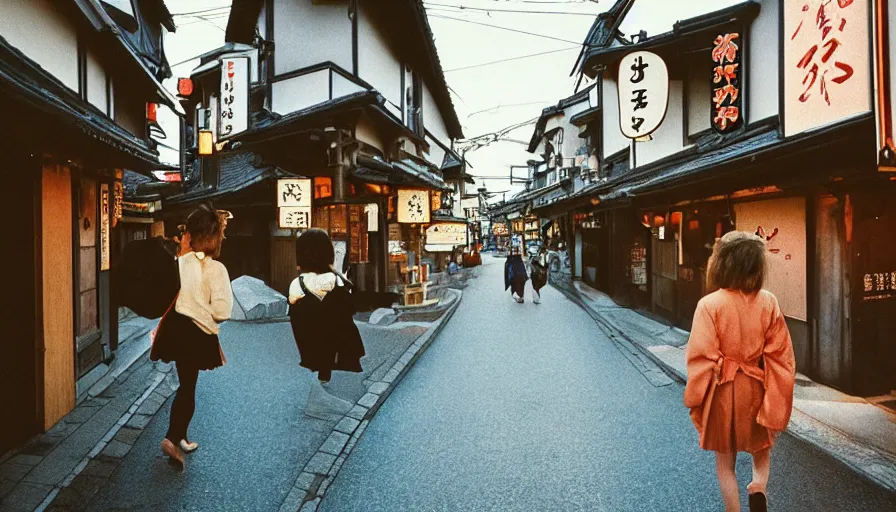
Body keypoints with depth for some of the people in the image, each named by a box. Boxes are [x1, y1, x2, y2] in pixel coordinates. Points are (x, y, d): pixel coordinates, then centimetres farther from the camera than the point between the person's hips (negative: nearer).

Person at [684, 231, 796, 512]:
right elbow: (780, 355, -5)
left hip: (723, 392, -2)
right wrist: (777, 398, 6)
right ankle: (759, 488, 2)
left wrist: (695, 399, -6)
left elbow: (702, 357, -17)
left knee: (725, 461, 15)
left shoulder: (709, 304, -18)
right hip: (757, 389, 3)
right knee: (761, 449, 26)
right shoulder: (769, 303, -8)